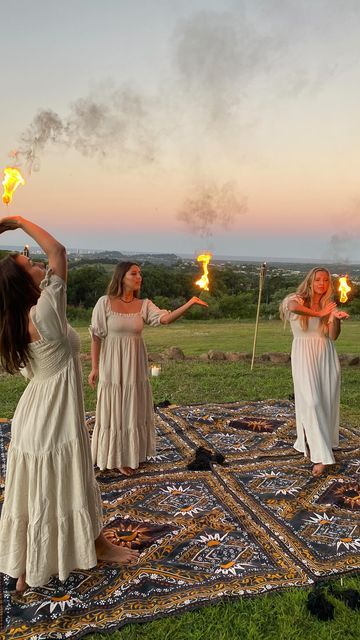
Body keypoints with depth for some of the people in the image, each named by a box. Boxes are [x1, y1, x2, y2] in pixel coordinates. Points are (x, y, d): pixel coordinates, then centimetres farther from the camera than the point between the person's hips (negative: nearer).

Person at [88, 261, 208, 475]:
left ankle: (131, 454, 33)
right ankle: (117, 457, 25)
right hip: (113, 366, -4)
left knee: (135, 410, 14)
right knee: (115, 411, 7)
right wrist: (95, 367, -7)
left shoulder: (144, 305, 0)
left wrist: (190, 303, -30)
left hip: (135, 366, 4)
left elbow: (165, 319, -18)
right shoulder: (105, 302, -9)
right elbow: (96, 336, -5)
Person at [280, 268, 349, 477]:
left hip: (327, 357, 4)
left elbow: (333, 336, 0)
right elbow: (293, 307, -30)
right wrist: (319, 314, -20)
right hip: (304, 357, -4)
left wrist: (335, 318, -18)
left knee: (328, 402, 4)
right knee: (311, 402, -13)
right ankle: (320, 455, -8)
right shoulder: (298, 300, -2)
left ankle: (314, 444, 24)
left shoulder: (329, 304, 9)